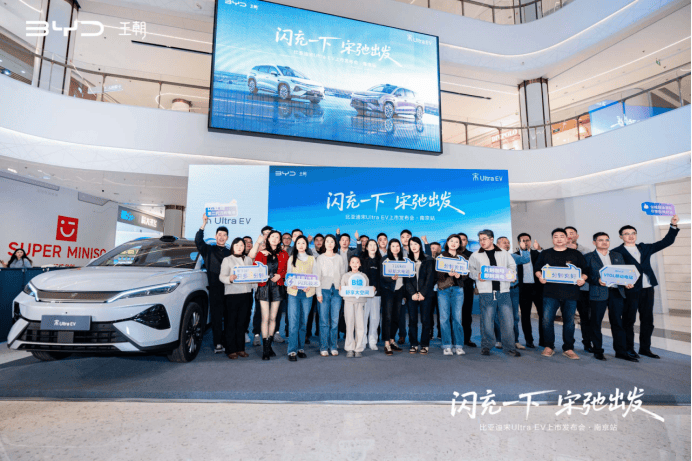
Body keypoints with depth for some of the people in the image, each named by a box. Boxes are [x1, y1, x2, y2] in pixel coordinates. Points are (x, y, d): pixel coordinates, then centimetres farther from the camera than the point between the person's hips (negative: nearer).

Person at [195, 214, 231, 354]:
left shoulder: (230, 253, 17)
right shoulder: (208, 250, 9)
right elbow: (198, 241, -9)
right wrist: (204, 224, -18)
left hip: (229, 288, 2)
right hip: (215, 288, -2)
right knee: (216, 317, -1)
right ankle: (218, 344, 5)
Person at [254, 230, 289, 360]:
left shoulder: (284, 255, 9)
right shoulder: (261, 254, 7)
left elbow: (286, 270, 8)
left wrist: (279, 275, -9)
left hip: (277, 287, 2)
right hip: (264, 287, -1)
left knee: (273, 317, 6)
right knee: (265, 318, -4)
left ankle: (269, 345, 18)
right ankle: (265, 349, 2)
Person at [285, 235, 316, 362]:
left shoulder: (312, 258, 13)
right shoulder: (292, 258, 12)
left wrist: (309, 286, -10)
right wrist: (292, 284, -10)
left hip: (307, 293, 1)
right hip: (294, 292, -1)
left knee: (303, 322, 6)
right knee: (294, 322, -7)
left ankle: (301, 348, 17)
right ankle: (292, 350, -3)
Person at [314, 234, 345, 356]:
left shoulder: (339, 258, 12)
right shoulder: (320, 258, 7)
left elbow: (343, 274, 11)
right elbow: (317, 276, 3)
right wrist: (319, 293, -6)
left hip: (337, 291, 2)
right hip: (324, 290, -1)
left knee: (335, 320, 1)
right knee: (324, 320, -2)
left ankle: (333, 346, 12)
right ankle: (323, 347, 6)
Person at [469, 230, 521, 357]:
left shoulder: (504, 253, 14)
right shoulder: (475, 255, 9)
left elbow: (513, 266, 18)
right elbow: (470, 269, 6)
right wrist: (477, 275, -14)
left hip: (503, 291, 2)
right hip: (486, 292, -1)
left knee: (507, 319, 1)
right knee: (487, 319, 0)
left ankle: (509, 347, 14)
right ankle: (486, 346, 15)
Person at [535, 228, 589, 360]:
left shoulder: (576, 254, 11)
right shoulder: (545, 254, 11)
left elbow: (585, 270, 10)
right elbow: (537, 268, 12)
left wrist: (582, 278, -9)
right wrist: (540, 276, -7)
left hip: (570, 293, 1)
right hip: (550, 292, -1)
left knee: (569, 321, 6)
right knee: (547, 320, -7)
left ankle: (568, 349, 18)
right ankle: (549, 347, 8)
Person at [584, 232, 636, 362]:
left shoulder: (617, 256, 17)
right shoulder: (589, 257, 3)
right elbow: (586, 275, -3)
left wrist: (627, 282, -4)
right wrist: (598, 281, -19)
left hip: (616, 292, 4)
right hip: (598, 293, -4)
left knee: (617, 322, 7)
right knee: (596, 322, 1)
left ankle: (621, 352, 16)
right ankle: (598, 351, 12)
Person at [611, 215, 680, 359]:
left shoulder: (645, 248, 15)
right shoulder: (617, 252, -4)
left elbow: (666, 241, 16)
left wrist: (673, 226, 7)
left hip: (647, 289, 6)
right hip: (630, 290, -6)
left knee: (647, 320, 12)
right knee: (628, 320, 2)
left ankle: (645, 348, 24)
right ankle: (629, 349, 11)